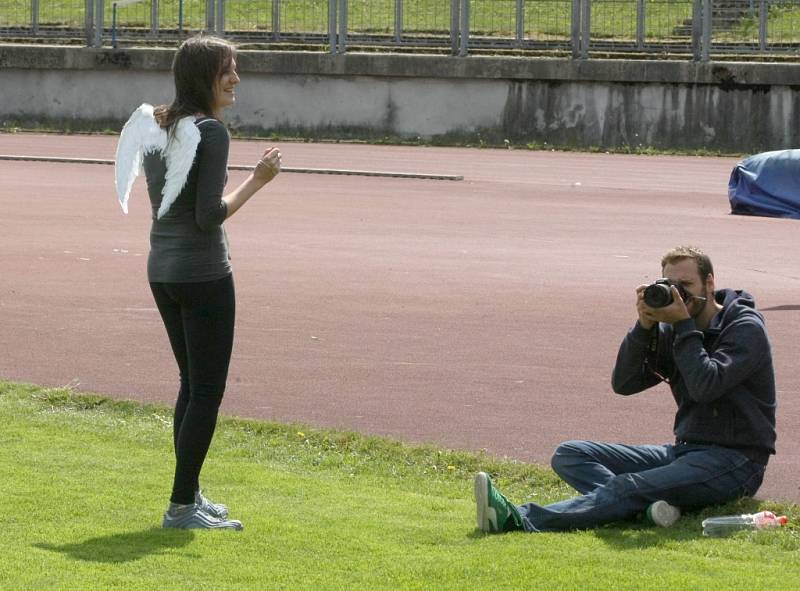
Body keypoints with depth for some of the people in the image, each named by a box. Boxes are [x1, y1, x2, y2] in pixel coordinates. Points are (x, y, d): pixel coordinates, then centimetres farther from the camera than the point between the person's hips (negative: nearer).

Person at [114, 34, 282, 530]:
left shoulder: (153, 125, 8)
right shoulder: (210, 131, -17)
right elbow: (209, 215, -21)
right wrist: (257, 181, -15)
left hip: (162, 269, 9)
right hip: (204, 273, -9)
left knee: (192, 384, 19)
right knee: (207, 391, -2)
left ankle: (190, 494, 25)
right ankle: (182, 507, -3)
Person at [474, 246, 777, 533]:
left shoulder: (746, 328, -8)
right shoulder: (671, 330, 12)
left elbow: (705, 385, -23)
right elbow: (624, 383, 1)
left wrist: (683, 324, -17)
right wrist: (644, 326, -11)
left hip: (734, 461, -8)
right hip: (685, 449, 8)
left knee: (629, 485, -32)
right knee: (570, 455, -5)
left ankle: (519, 520, -49)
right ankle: (649, 506, -33)